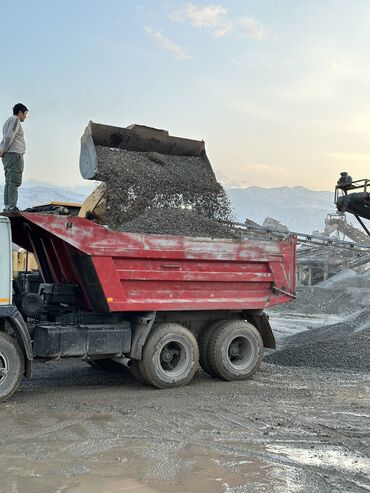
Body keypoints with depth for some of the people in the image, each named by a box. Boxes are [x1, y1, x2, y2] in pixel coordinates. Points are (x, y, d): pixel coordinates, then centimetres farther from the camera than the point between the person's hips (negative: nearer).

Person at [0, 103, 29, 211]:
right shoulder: (15, 120, -6)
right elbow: (9, 136, -18)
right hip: (14, 155, -10)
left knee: (9, 182, 8)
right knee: (14, 182, -12)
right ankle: (11, 207, -16)